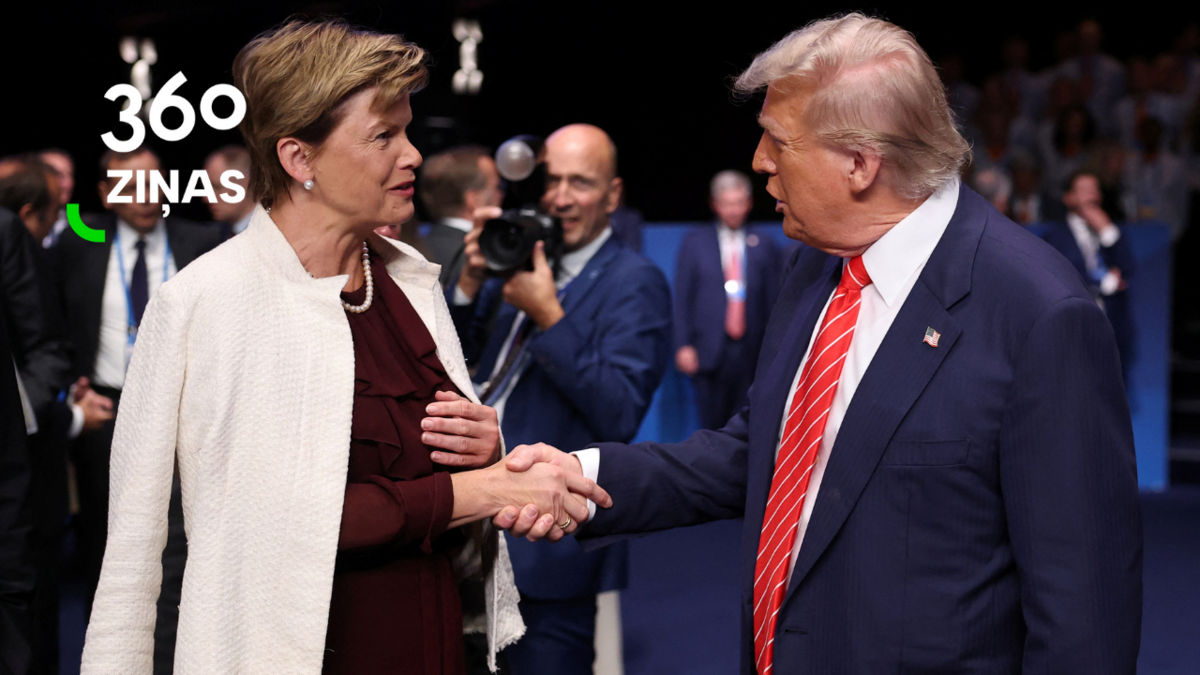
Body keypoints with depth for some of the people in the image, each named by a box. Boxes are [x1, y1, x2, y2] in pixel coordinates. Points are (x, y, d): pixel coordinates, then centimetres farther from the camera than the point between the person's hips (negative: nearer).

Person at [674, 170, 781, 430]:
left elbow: (773, 299, 9)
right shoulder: (695, 243, 9)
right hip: (710, 350, 0)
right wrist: (683, 346, -2)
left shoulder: (764, 245, 11)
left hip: (751, 351, 1)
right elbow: (683, 298, 7)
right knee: (711, 424, -3)